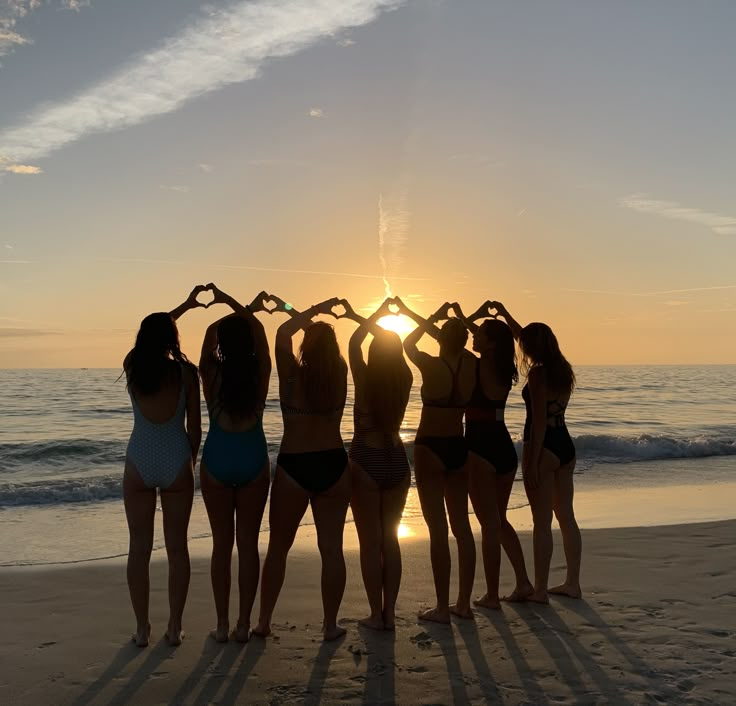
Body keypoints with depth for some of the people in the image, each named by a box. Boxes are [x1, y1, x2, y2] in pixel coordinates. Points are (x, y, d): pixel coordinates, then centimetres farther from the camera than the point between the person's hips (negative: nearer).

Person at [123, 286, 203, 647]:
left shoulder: (133, 367, -1)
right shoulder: (185, 372, -7)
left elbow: (151, 331, 19)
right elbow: (194, 427, -3)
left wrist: (185, 305, 28)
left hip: (139, 464, 1)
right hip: (176, 465, -1)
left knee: (139, 548, 10)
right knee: (177, 547, 9)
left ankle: (142, 628, 15)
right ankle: (174, 627, 14)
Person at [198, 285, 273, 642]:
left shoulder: (212, 375, -8)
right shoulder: (260, 373, -7)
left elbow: (211, 331, 8)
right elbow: (258, 329, 8)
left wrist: (225, 307, 20)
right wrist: (233, 303, 19)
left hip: (217, 462, 0)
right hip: (253, 462, 0)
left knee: (222, 543, 8)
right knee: (248, 543, 7)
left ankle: (222, 624, 12)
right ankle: (243, 624, 11)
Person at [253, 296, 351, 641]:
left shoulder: (294, 376, -9)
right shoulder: (340, 373, 1)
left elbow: (283, 335, -16)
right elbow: (325, 343, 16)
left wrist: (313, 311, -5)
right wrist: (290, 308, 22)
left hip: (294, 467, -2)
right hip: (333, 466, 2)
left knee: (278, 547, 12)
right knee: (331, 549, 8)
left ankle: (263, 621, 19)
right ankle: (330, 624, 13)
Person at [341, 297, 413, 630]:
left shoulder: (365, 380, -13)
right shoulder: (405, 380, -3)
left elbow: (354, 344, 0)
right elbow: (393, 348, 12)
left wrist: (376, 316, 8)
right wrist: (358, 317, 20)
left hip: (366, 463, -4)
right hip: (396, 462, 4)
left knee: (370, 542, 4)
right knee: (390, 539, 12)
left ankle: (376, 614, 8)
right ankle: (389, 613, 15)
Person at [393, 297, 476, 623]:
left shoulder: (432, 366, -15)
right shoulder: (471, 365, 0)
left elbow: (408, 344, 6)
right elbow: (455, 343, 17)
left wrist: (433, 319, 17)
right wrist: (410, 312, 26)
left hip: (430, 449, -5)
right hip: (459, 449, 6)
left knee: (438, 528, -2)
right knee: (461, 525, 11)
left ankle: (442, 607, 2)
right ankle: (463, 602, 18)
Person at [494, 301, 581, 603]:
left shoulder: (537, 373, -15)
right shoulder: (563, 369, 10)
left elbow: (539, 421, -19)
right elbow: (527, 337, 26)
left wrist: (532, 464, -18)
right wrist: (504, 313, 32)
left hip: (544, 447, -9)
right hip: (565, 445, 9)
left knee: (542, 522, -3)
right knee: (566, 517, 14)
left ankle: (540, 590, 4)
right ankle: (572, 583, 22)